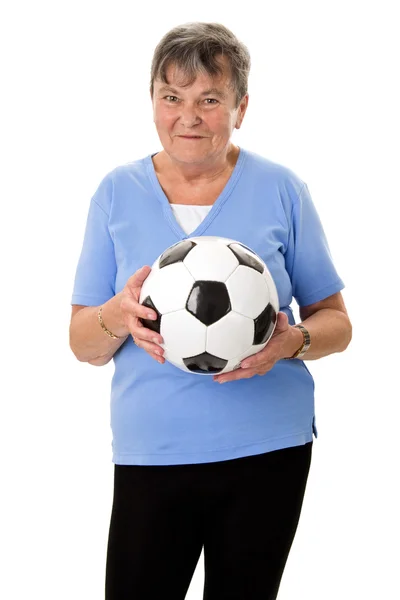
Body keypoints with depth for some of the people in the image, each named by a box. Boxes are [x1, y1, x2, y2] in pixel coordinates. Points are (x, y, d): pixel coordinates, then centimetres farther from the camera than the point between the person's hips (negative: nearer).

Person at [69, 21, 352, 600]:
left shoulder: (280, 190, 1)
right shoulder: (117, 193, 3)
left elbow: (335, 322, 4)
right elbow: (83, 344, 4)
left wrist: (293, 340, -18)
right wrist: (118, 316, -18)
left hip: (268, 450, 0)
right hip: (151, 457, 0)